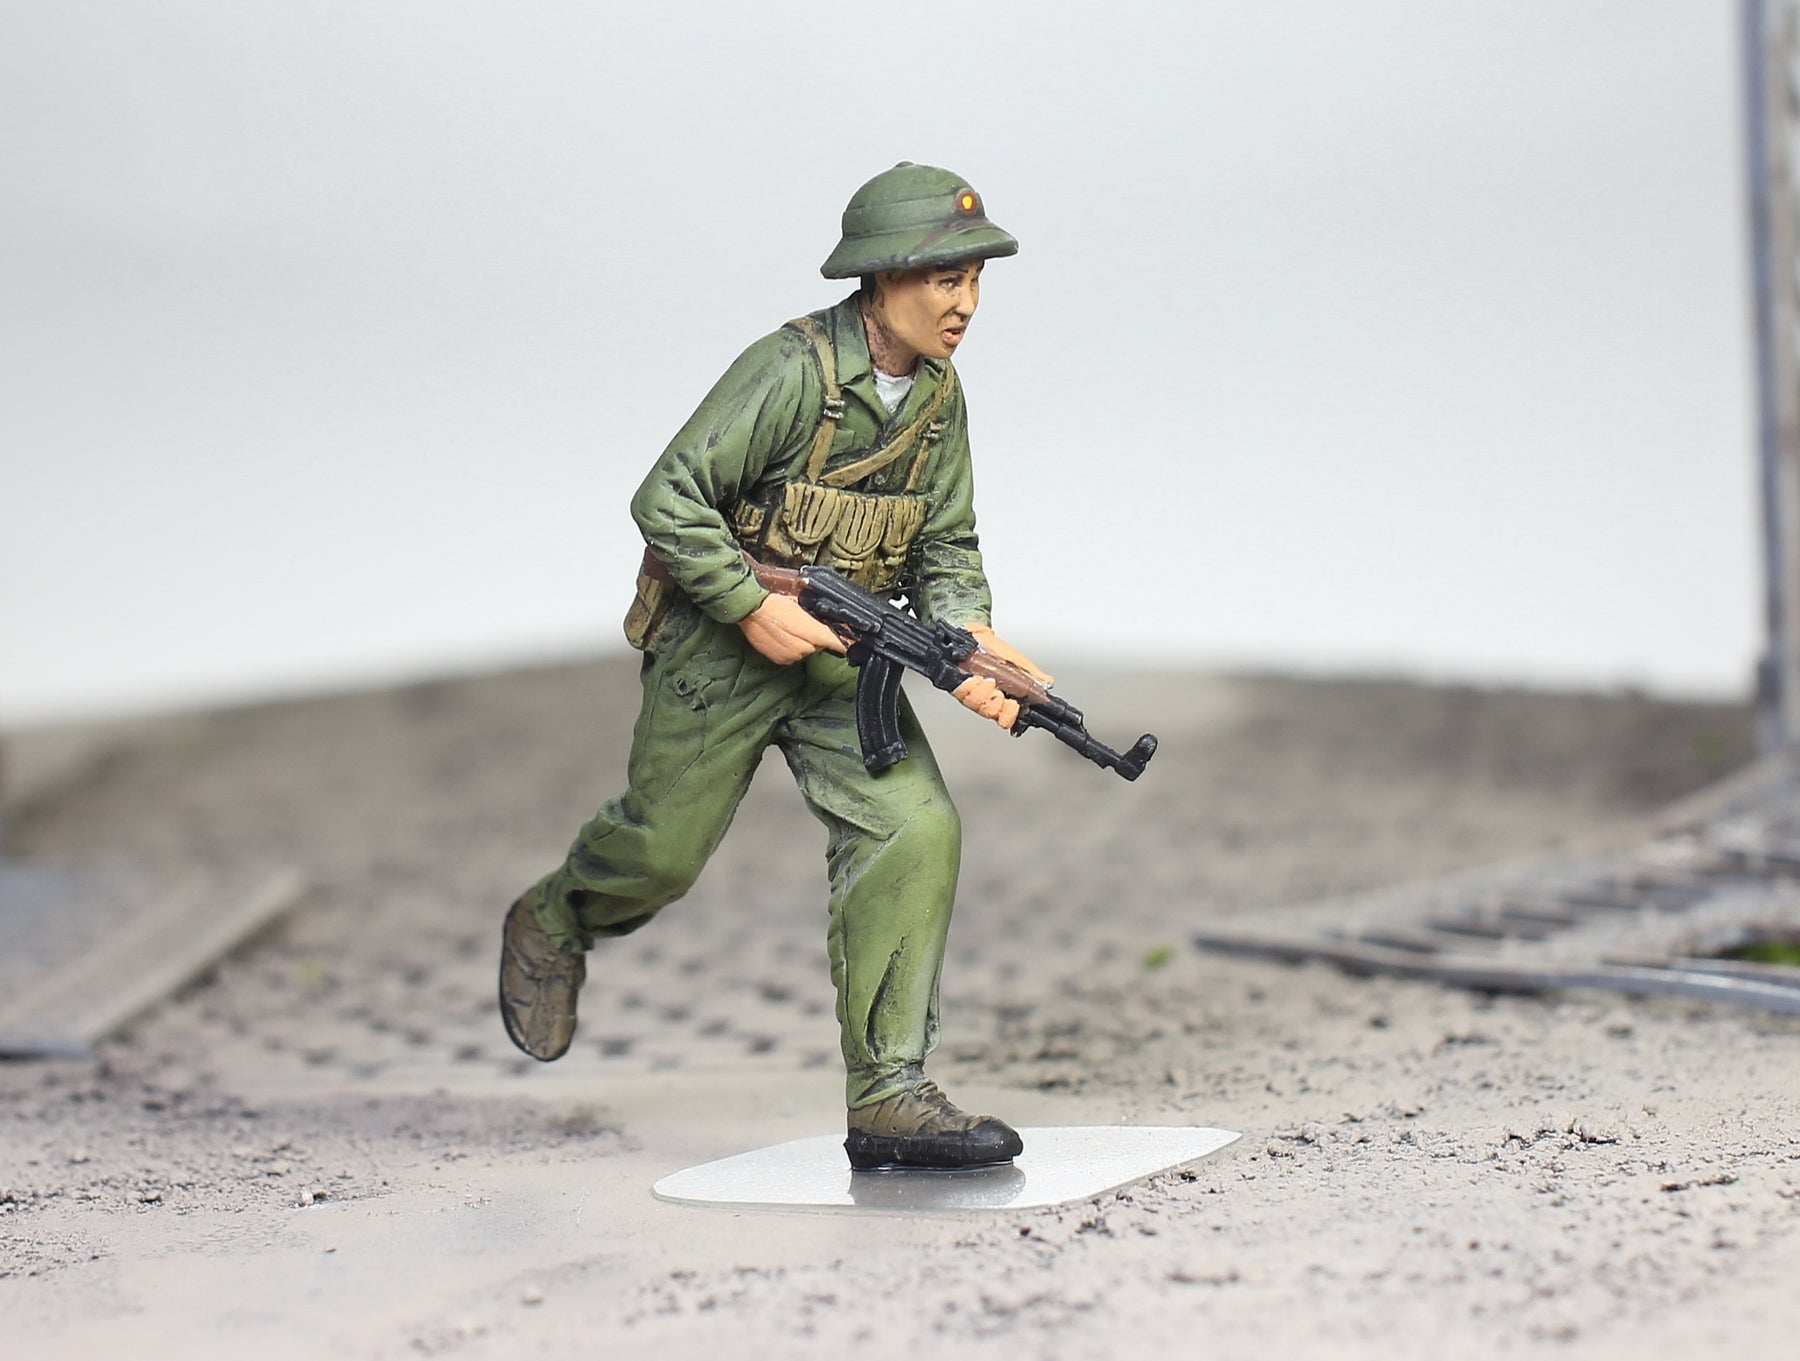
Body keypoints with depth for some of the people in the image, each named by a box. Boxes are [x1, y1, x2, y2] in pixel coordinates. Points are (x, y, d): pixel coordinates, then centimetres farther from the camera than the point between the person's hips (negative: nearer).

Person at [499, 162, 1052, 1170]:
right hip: (722, 647, -5)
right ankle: (552, 929, 45)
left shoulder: (939, 397, 1)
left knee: (914, 830, -14)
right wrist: (755, 609, -22)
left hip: (843, 655, 5)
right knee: (662, 850, 8)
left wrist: (971, 642, -14)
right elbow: (670, 501, -20)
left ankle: (889, 1098, -11)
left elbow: (946, 549, 5)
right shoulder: (791, 372, -21)